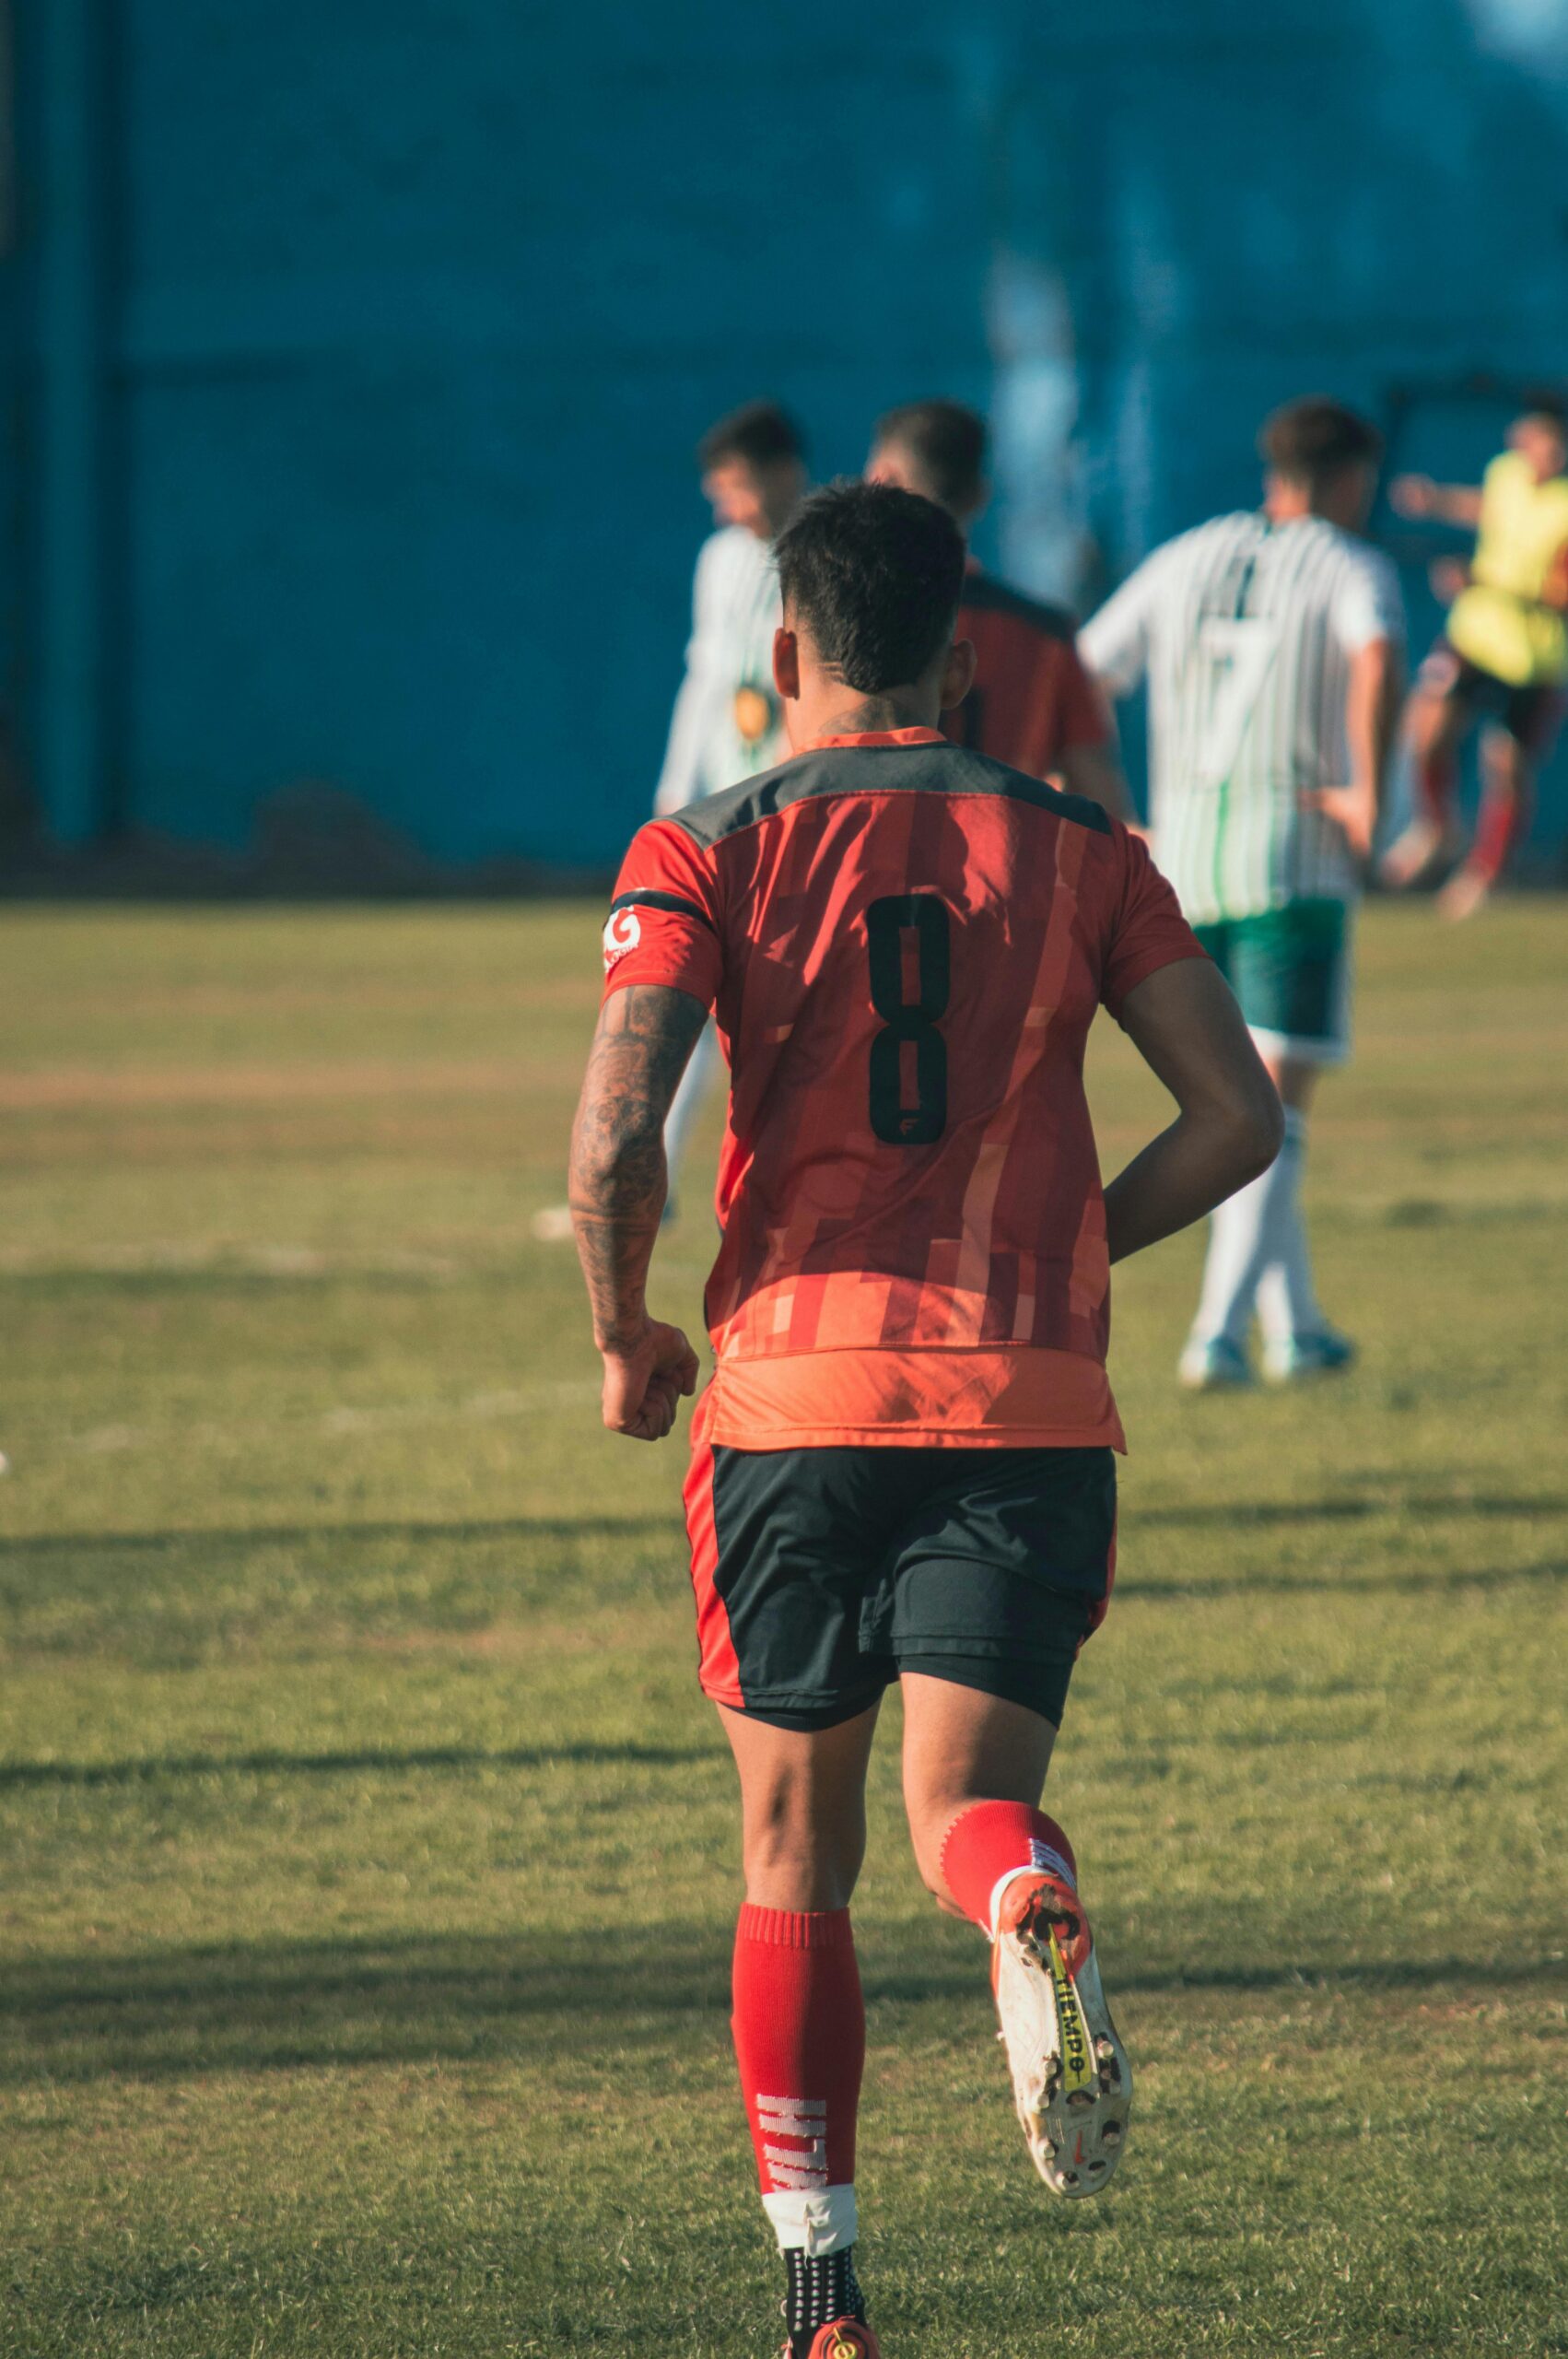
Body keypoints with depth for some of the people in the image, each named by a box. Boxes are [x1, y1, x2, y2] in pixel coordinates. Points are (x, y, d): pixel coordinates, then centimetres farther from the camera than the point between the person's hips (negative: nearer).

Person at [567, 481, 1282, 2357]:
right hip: (1030, 1399, 1)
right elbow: (1237, 1118, 3)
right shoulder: (1075, 851, 8)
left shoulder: (706, 854, 1)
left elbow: (614, 1146, -11)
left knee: (794, 1857, 12)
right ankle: (1034, 1917, -38)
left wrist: (626, 1340, 6)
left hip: (796, 1386, -1)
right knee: (964, 1801, 0)